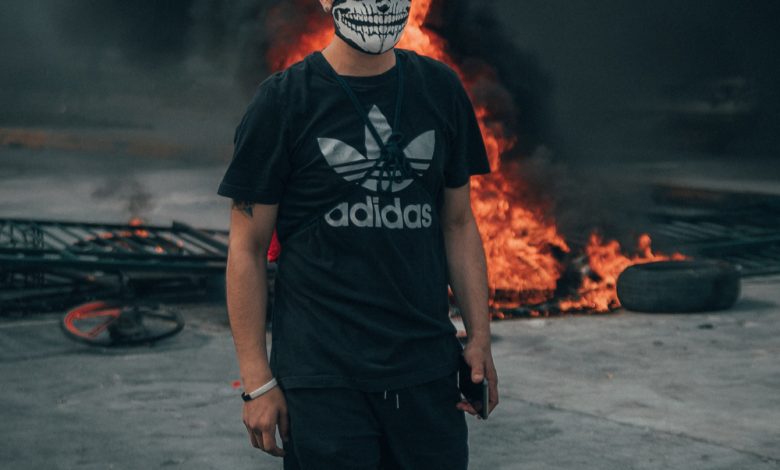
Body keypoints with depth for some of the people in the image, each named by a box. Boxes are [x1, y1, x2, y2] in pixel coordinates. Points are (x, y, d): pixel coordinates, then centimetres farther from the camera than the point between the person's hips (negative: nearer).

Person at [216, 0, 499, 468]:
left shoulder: (440, 89, 8)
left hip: (426, 370, 4)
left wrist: (480, 338, 6)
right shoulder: (284, 100, -5)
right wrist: (257, 380, -7)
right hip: (322, 374, -4)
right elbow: (248, 248, -3)